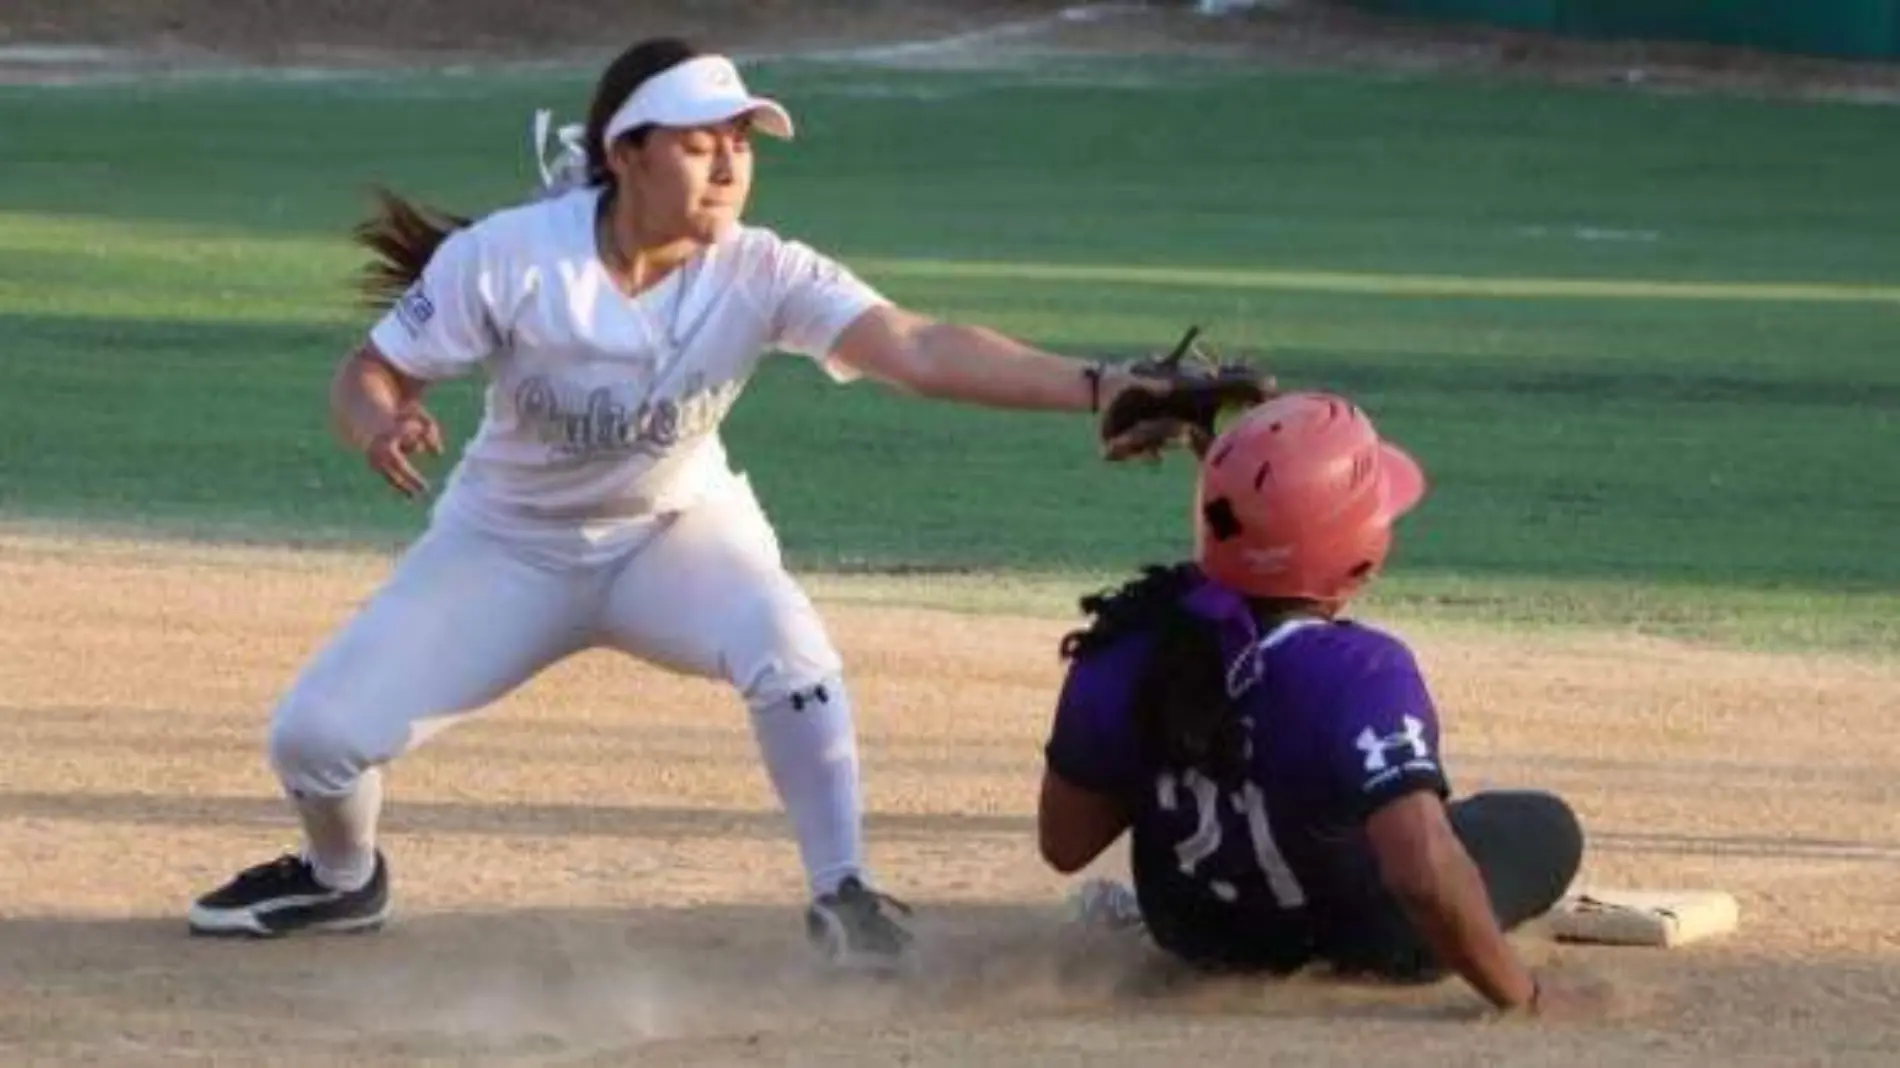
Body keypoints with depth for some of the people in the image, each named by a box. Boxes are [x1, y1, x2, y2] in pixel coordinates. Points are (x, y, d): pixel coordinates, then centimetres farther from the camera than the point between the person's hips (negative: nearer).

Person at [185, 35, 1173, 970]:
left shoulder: (760, 276, -25)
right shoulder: (507, 258, -26)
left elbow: (919, 350, -37)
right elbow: (369, 376, -17)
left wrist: (1092, 387, -52)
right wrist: (381, 429, -43)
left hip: (676, 533, 0)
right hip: (508, 546, 0)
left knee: (789, 651, -32)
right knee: (315, 735, -8)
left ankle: (840, 897, -14)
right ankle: (343, 878, 28)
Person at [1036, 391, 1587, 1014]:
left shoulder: (1128, 642, -24)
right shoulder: (1357, 674, -39)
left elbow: (1064, 844, -12)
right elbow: (1426, 875, -48)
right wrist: (1518, 997, -33)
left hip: (1192, 936, 0)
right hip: (1361, 953, 0)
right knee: (1546, 829, 24)